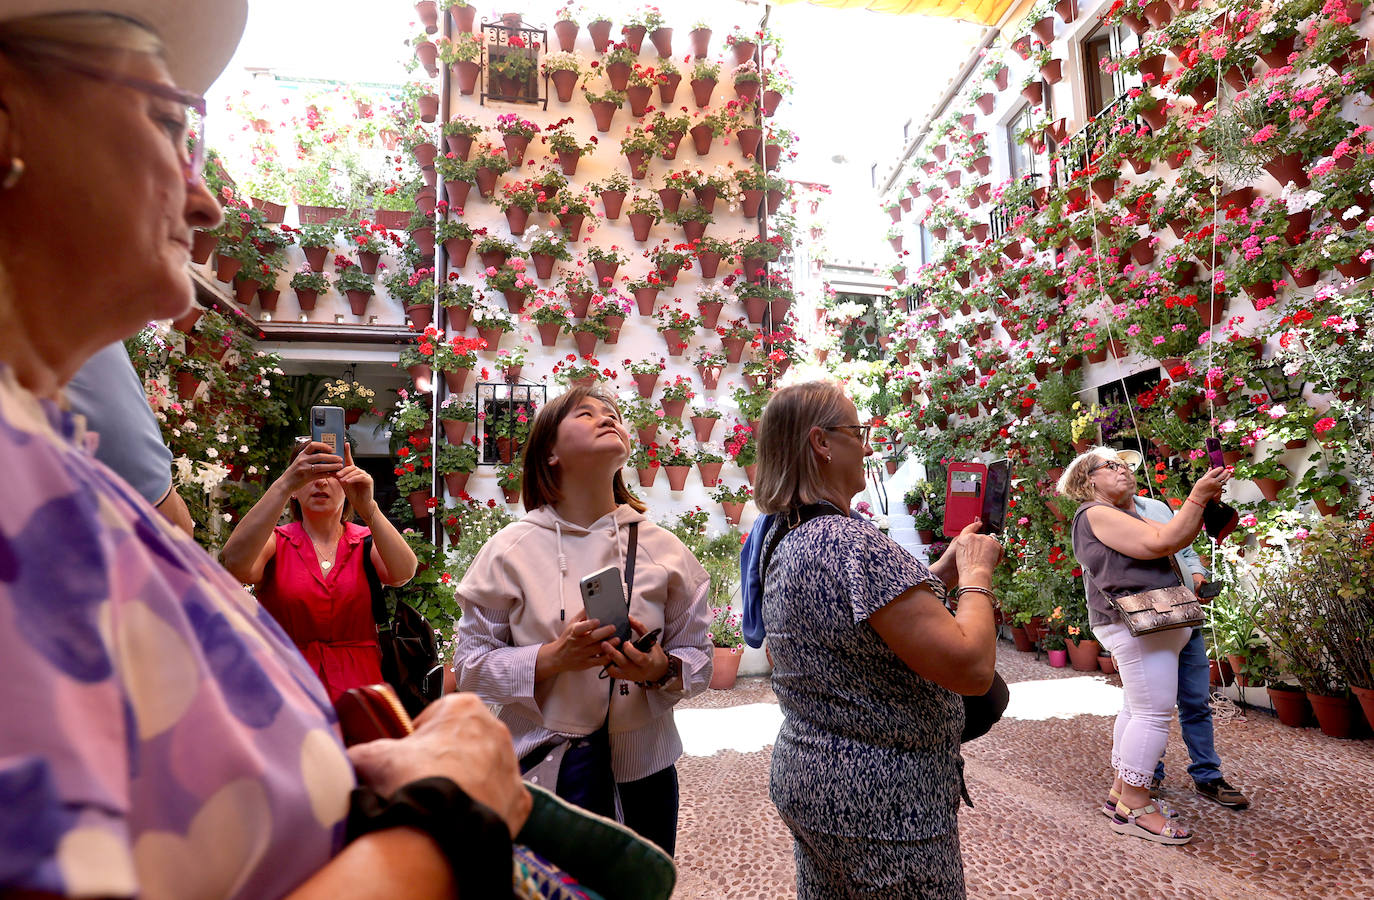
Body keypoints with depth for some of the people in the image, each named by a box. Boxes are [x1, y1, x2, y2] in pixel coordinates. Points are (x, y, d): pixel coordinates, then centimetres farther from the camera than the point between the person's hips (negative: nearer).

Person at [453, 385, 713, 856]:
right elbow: (471, 665, -6)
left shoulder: (664, 548, -2)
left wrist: (662, 669, -19)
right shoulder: (511, 550, -6)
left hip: (643, 770, 2)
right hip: (543, 770, -1)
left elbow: (697, 654, 2)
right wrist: (552, 658, -21)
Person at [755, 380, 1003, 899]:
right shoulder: (852, 542, -25)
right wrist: (976, 575, -9)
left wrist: (938, 577, 8)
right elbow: (971, 668, -25)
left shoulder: (783, 545, 5)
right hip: (886, 806, -9)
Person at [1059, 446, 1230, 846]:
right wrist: (1197, 497, -15)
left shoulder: (1121, 515, 22)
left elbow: (1176, 539, 12)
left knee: (1137, 708, 15)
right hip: (1135, 622, -11)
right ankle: (1134, 808, -6)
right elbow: (1158, 543, -19)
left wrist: (1205, 502, -2)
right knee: (1153, 712, -11)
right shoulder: (1096, 513, -9)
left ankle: (1120, 789, 23)